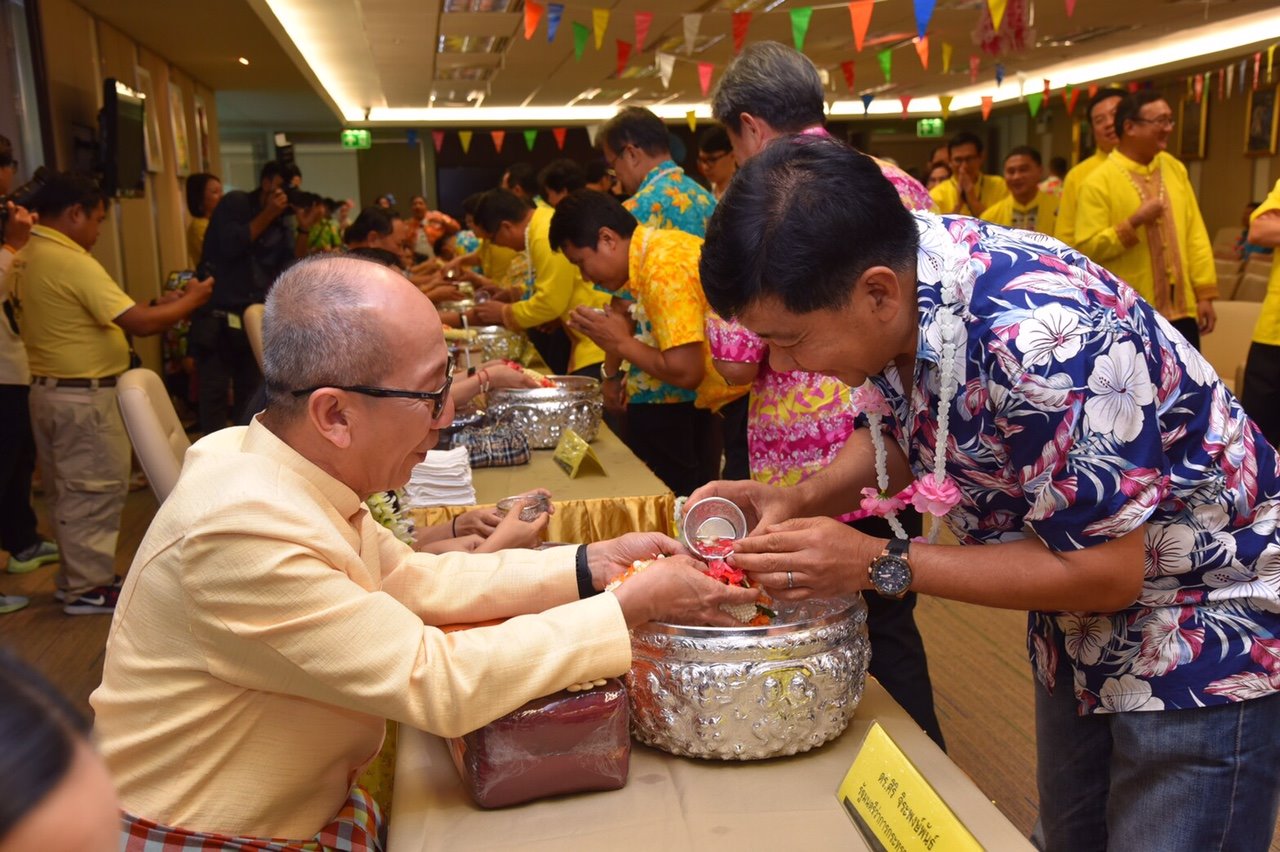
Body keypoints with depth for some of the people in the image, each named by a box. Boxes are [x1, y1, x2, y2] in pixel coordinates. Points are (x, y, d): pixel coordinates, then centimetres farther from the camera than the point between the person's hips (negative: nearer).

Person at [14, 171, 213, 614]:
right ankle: (87, 588, 11)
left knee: (67, 490, 18)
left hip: (48, 390, 10)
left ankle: (76, 577, 30)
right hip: (84, 396, -10)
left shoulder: (26, 259, 9)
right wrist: (191, 300, -8)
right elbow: (140, 323, -24)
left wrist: (159, 304, 9)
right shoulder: (72, 263, -21)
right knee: (94, 490, 2)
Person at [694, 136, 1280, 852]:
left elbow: (1103, 575, -27)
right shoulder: (890, 289, -13)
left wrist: (879, 564, -27)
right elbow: (899, 438, 5)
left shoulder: (1041, 341, -36)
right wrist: (799, 501, -14)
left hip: (1209, 638, -7)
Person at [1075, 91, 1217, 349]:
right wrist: (1134, 222, -22)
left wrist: (1204, 292, 4)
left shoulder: (1175, 169, 9)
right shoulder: (1098, 182, -9)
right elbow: (1086, 248, -13)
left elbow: (1195, 234, 9)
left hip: (1180, 309, 5)